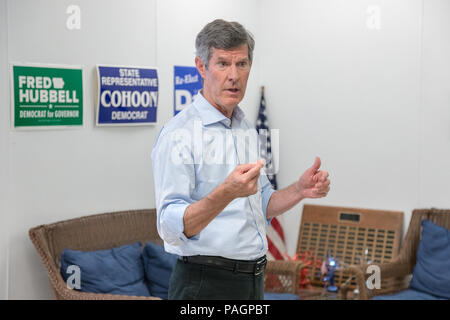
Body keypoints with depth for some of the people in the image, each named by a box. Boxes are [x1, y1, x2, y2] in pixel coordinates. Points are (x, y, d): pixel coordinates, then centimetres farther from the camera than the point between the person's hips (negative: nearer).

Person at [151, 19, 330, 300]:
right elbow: (171, 228, -23)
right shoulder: (178, 134, -15)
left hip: (254, 279, 8)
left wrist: (301, 190, 1)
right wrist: (227, 192, -37)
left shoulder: (247, 129, 11)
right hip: (206, 284, -7)